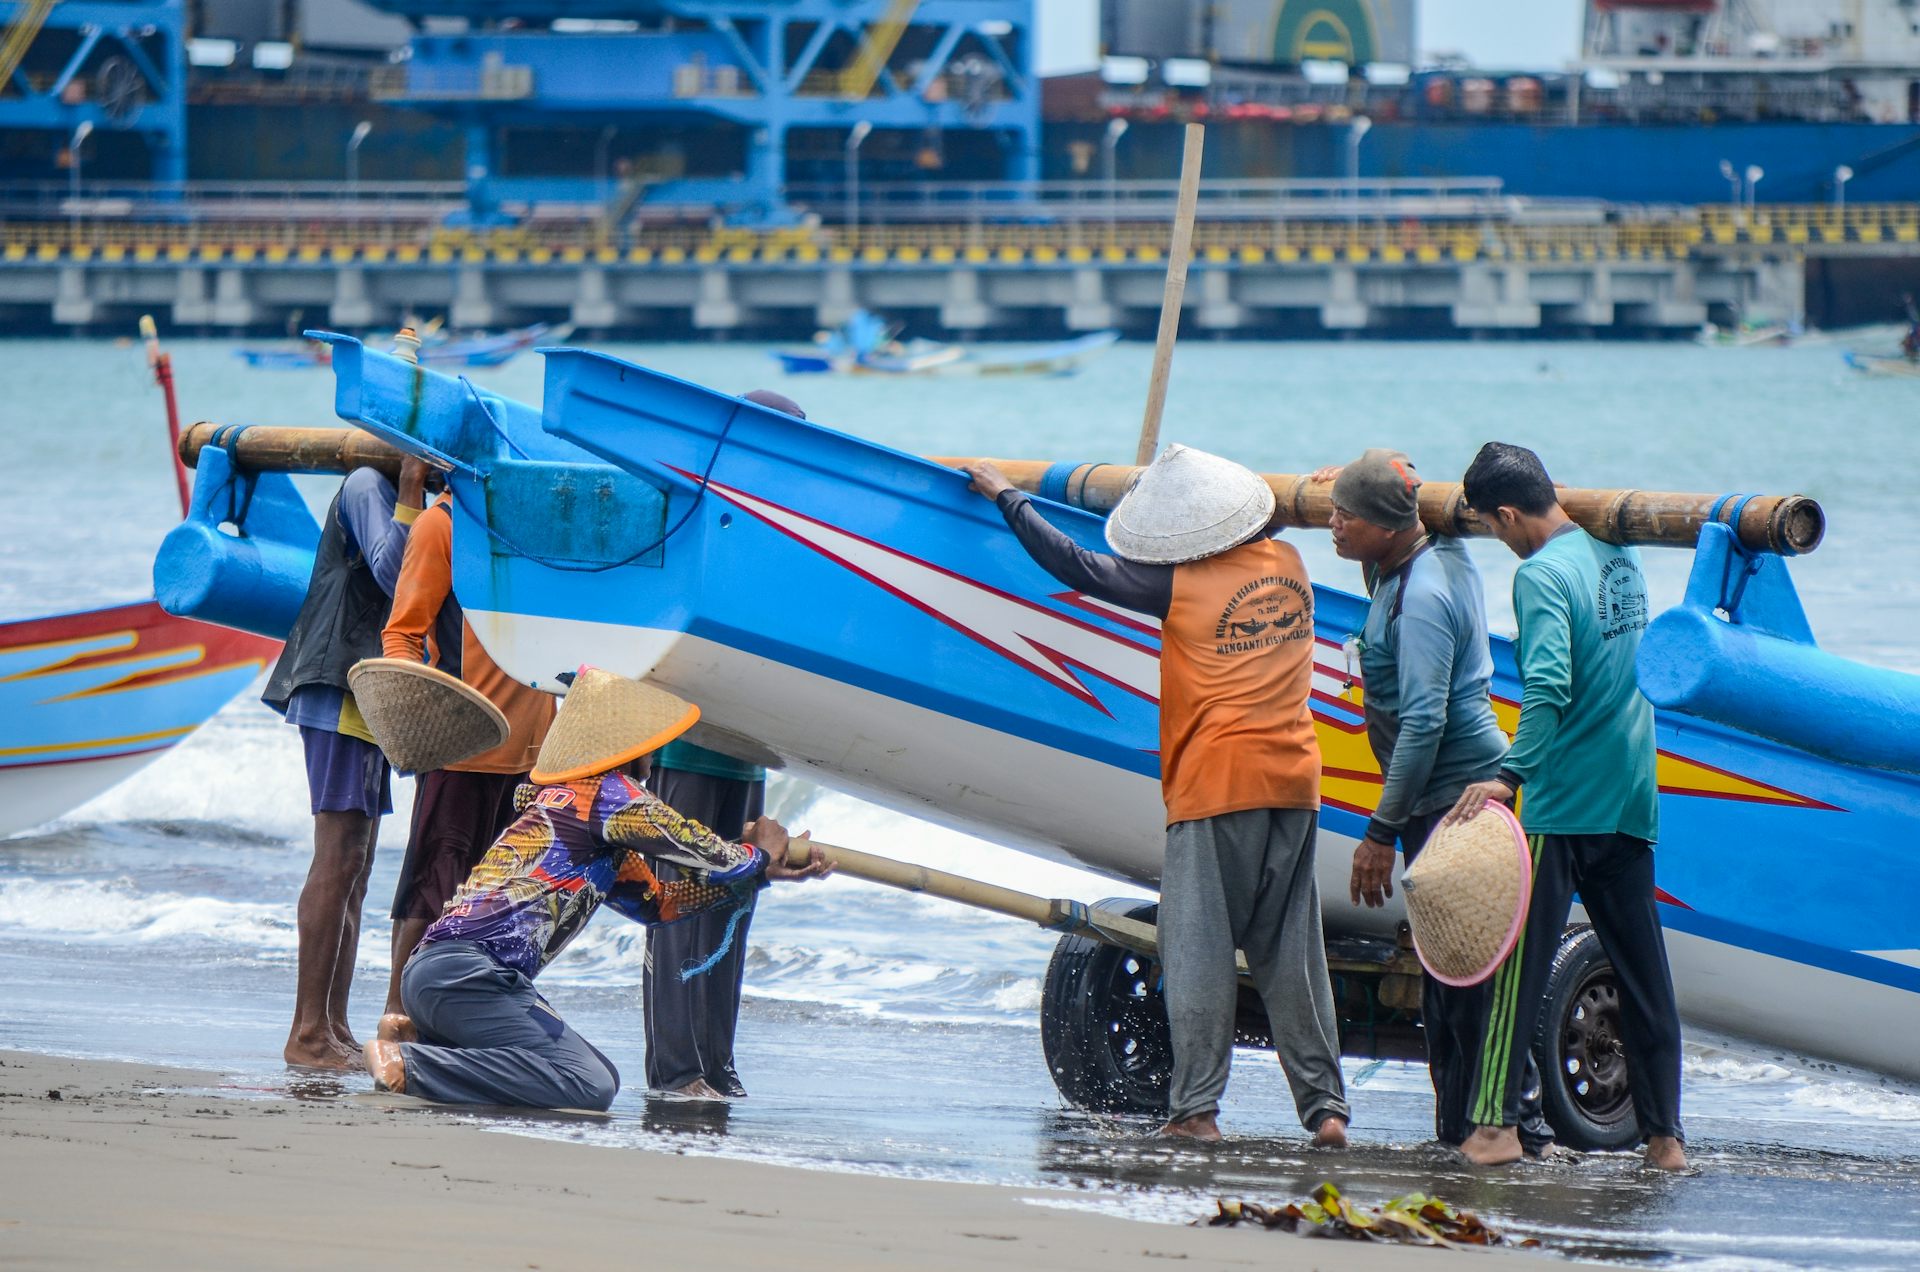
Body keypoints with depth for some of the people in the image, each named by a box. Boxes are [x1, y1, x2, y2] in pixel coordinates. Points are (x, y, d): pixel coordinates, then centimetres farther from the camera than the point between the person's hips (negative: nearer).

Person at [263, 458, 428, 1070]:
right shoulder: (368, 486, -8)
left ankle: (334, 1029, 9)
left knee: (355, 865, 8)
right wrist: (410, 493, -20)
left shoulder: (394, 491, 21)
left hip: (372, 697, 10)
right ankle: (308, 1032, -15)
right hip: (341, 691, -10)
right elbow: (394, 575, -21)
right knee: (339, 857, -13)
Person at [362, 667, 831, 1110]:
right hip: (465, 971, -10)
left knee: (599, 1078, 10)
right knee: (588, 1087, -20)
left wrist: (760, 872, 33)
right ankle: (407, 1065, -19)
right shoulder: (610, 793, -2)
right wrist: (760, 855, 23)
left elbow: (655, 901, 33)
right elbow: (717, 860, 1)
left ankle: (419, 1038, 8)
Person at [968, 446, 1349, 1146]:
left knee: (1197, 945, 0)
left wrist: (1005, 495, 13)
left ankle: (1196, 1107, -4)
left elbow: (1075, 565, 1)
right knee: (1291, 951, 8)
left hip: (1215, 783, -5)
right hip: (1294, 780, 5)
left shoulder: (1179, 584, -6)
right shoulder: (1287, 564, 9)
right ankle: (1326, 1107, 5)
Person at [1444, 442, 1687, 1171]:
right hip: (1633, 802, 7)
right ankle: (1665, 1133, 10)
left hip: (1562, 805, -7)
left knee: (1521, 962, -1)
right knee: (1643, 974, 9)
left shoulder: (1542, 576, -14)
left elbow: (1549, 688, -26)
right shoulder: (1618, 555, 10)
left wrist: (1510, 774, -30)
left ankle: (1496, 1123, -3)